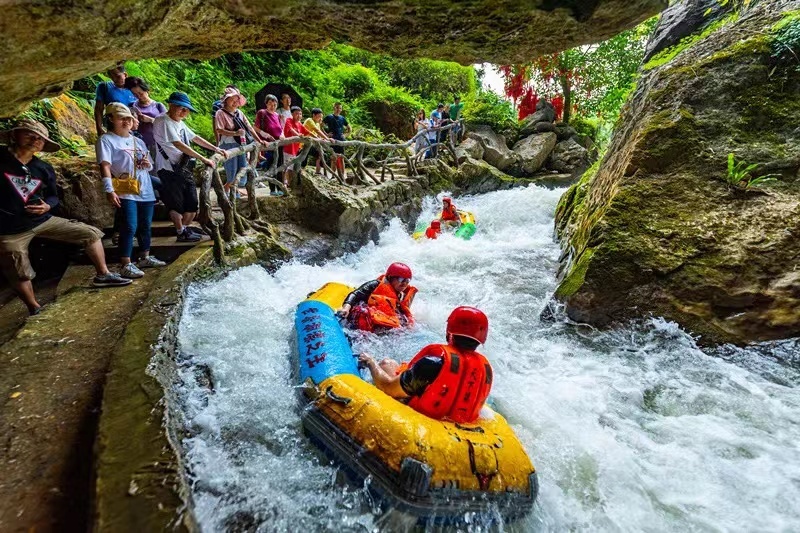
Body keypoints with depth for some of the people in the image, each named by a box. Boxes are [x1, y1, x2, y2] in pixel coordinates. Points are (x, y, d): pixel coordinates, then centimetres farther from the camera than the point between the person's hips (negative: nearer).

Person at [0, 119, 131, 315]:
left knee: (92, 233, 1)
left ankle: (102, 275, 13)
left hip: (43, 220, 5)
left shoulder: (44, 169, 5)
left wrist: (46, 206, -7)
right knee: (20, 275, 4)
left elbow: (53, 196, 15)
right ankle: (34, 310, 24)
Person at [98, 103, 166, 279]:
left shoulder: (138, 141, 19)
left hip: (146, 191, 7)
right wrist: (109, 190, -22)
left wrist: (148, 164, 0)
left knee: (145, 225, 15)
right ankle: (126, 265, -10)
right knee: (130, 227, -13)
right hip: (126, 193, -7)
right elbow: (105, 166, -12)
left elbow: (149, 166, 26)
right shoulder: (106, 140, -2)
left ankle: (145, 257, 29)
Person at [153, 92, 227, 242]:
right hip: (170, 169, -8)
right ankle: (181, 233, 15)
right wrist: (203, 159, -25)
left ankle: (186, 228, 28)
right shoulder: (163, 121, -13)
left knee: (192, 204, 10)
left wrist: (216, 149, 13)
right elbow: (179, 145, -22)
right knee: (177, 203, 1)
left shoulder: (180, 123, 16)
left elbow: (195, 138, 22)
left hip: (185, 168, 8)